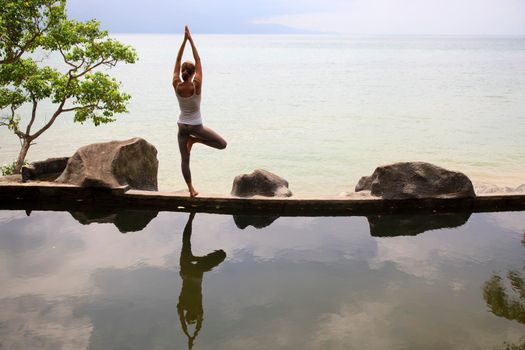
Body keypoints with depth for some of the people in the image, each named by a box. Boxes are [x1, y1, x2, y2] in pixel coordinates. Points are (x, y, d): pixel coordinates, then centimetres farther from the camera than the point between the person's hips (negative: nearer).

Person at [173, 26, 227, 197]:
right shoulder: (196, 85, -20)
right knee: (222, 144, 10)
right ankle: (194, 140, 0)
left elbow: (177, 62, -5)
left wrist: (184, 40, -5)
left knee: (184, 159, 12)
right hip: (196, 126, -4)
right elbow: (198, 61, -15)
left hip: (182, 125, 4)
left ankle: (191, 189, 15)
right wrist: (190, 39, -11)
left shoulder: (176, 85, -12)